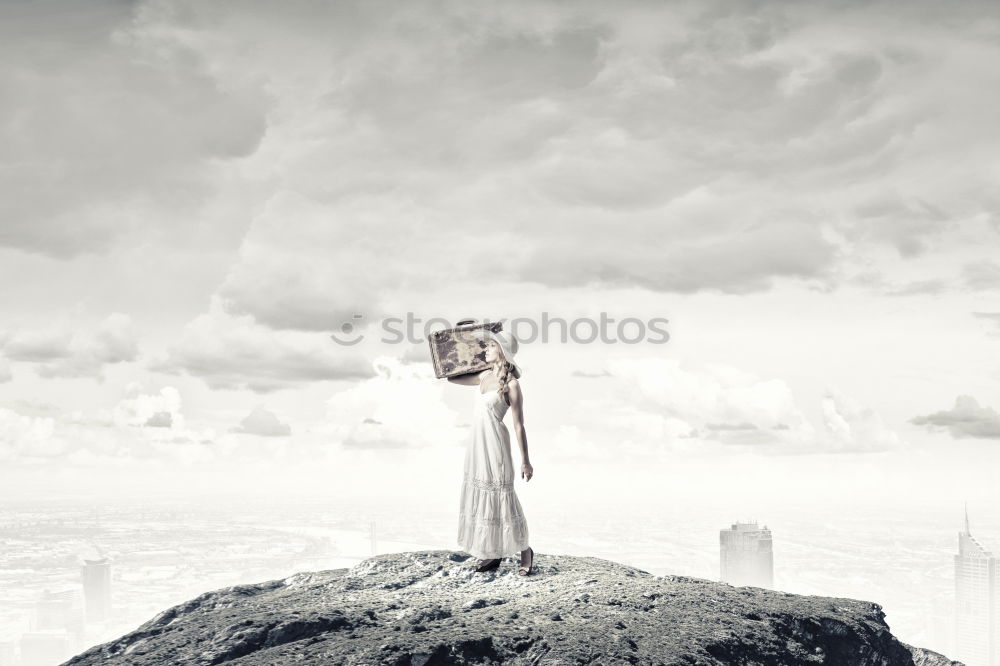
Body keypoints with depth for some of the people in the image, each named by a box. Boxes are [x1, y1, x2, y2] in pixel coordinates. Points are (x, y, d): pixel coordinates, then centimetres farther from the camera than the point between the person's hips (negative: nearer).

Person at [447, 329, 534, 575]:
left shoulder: (511, 383, -9)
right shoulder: (485, 375, 10)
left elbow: (518, 425, -10)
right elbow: (452, 378, 23)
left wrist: (525, 460, -10)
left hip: (495, 443, -7)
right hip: (477, 443, 7)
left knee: (499, 496, -3)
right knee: (479, 495, 9)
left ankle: (524, 551, 13)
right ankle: (491, 555, 18)